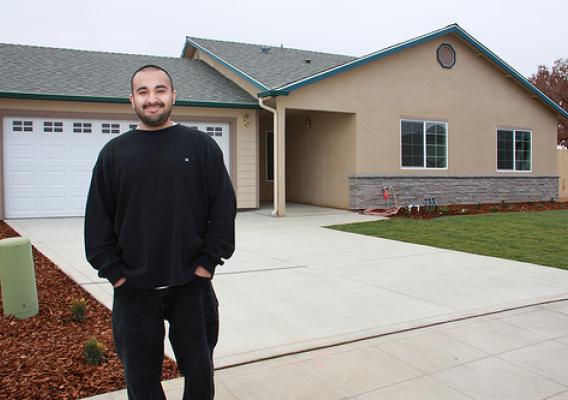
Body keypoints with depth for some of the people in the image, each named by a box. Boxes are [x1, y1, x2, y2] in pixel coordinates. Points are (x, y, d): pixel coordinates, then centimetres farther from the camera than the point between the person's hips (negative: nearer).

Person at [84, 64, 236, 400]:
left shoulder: (202, 146, 0)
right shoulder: (114, 152, 5)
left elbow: (224, 209, -2)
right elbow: (98, 220, 4)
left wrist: (208, 262, -7)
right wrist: (114, 272, -3)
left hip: (191, 285, -1)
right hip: (133, 289, 1)